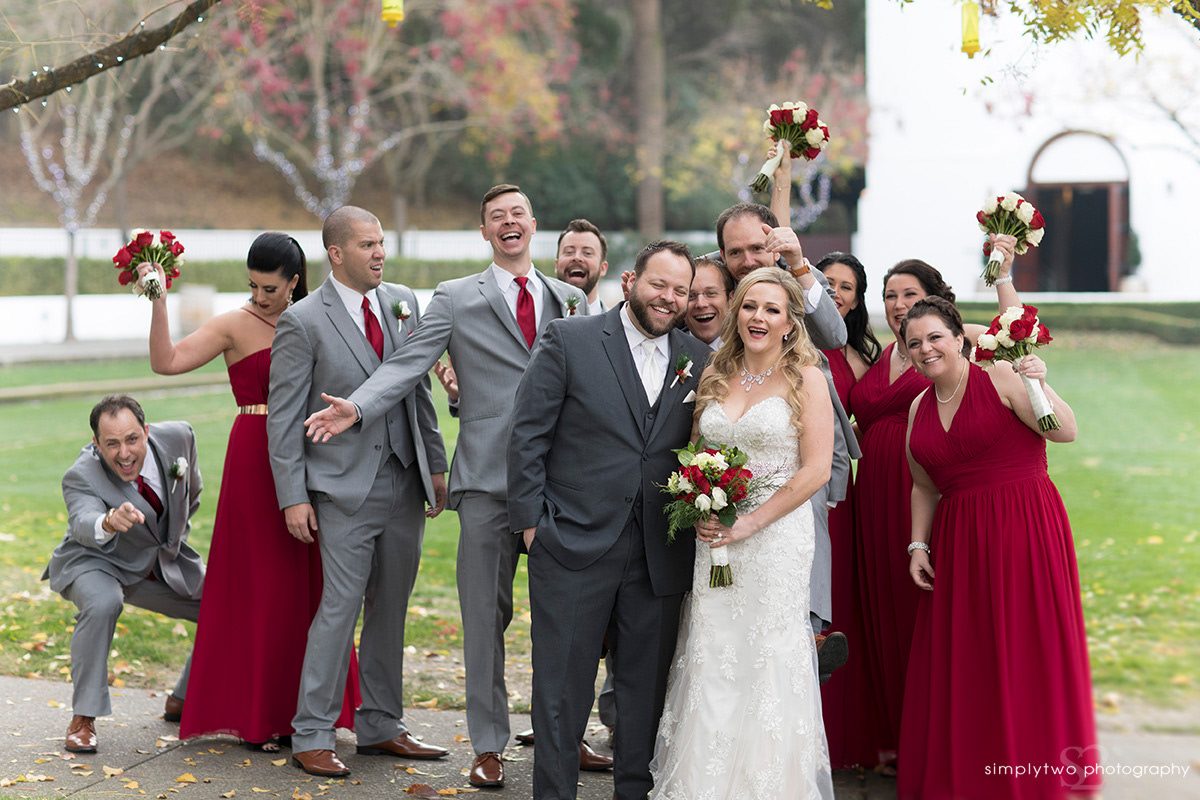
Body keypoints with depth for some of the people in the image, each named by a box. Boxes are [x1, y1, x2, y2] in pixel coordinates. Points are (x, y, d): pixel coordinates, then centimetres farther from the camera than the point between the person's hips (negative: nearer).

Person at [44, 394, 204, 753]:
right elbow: (83, 523, -50)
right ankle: (83, 717, -23)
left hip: (165, 563, 5)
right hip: (98, 563, -5)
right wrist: (109, 523, -72)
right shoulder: (82, 477, -30)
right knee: (102, 604, -37)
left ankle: (183, 701, 18)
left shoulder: (177, 437, -18)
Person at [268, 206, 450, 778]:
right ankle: (311, 736, 2)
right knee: (341, 606, -7)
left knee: (391, 608, 11)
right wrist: (293, 497, -10)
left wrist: (436, 463, 12)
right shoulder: (302, 321, -7)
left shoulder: (404, 302, 9)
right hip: (345, 488, -5)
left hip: (405, 483, 5)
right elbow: (283, 417, -7)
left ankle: (380, 726, 23)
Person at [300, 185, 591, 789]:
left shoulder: (570, 299, 14)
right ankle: (488, 744, 13)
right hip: (489, 478, -2)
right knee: (486, 614, 3)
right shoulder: (456, 298, 5)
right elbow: (408, 363, -5)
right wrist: (357, 406, -21)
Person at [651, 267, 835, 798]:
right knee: (710, 660, 2)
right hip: (713, 537, 4)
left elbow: (816, 470, -9)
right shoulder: (715, 378, 11)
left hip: (776, 534, -4)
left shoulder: (805, 378, -3)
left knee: (769, 661, -2)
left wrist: (750, 522, -13)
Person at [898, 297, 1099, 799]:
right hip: (957, 544, 5)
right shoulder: (919, 409, 13)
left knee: (1026, 648, -2)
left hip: (1025, 530, -5)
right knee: (961, 659, 7)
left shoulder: (1000, 378, -5)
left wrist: (1040, 389, -26)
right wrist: (918, 545, 9)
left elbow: (1066, 432, -11)